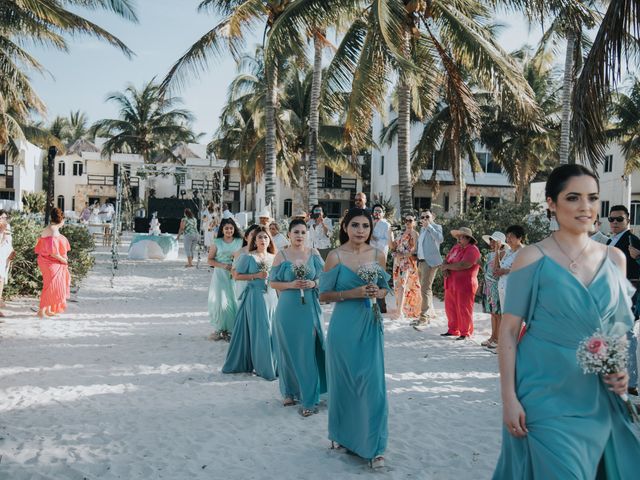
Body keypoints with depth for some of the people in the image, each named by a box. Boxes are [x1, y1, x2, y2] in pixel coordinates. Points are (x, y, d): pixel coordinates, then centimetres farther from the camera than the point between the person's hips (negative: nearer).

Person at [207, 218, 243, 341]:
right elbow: (210, 260, 4)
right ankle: (218, 329, 8)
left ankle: (229, 329, 5)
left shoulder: (240, 242, 8)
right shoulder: (216, 243, 4)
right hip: (220, 275, -1)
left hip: (235, 276, 1)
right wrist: (222, 265, -10)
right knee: (219, 301, -3)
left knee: (233, 301, -5)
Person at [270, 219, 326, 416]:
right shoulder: (281, 255, 1)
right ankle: (290, 392, 26)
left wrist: (313, 284, -12)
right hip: (288, 309, 0)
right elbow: (273, 283, 2)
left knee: (307, 351, -2)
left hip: (310, 308, 0)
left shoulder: (314, 253, 3)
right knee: (288, 350, 8)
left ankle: (309, 399, 5)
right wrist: (291, 285, -13)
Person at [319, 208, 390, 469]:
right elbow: (324, 294, -4)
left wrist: (378, 293, -8)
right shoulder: (335, 256, -6)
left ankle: (374, 446, 10)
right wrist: (353, 293, -16)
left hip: (370, 325, 2)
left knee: (372, 382, -2)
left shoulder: (377, 255, 4)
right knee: (343, 380, 10)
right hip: (344, 326, -2)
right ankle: (341, 434, 31)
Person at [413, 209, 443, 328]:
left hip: (430, 262, -9)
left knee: (425, 289, -16)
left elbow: (440, 239, -25)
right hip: (421, 261, 9)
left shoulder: (436, 227, -5)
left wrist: (429, 226, -22)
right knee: (424, 289, 17)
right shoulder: (422, 229, 17)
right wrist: (416, 254, 16)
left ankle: (424, 318, -18)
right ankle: (430, 312, 31)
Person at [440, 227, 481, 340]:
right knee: (450, 307, 13)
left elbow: (463, 265, -23)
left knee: (463, 309, -2)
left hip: (465, 285, -8)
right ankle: (453, 330, 26)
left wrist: (446, 266, -12)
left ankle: (465, 333, 10)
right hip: (451, 283, 8)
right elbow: (446, 260, 12)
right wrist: (445, 269, -11)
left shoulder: (472, 250, -12)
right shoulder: (456, 247, 15)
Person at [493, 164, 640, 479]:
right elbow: (509, 330, -9)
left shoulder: (614, 259, 4)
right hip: (547, 393, -5)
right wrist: (509, 398, -13)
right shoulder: (533, 258, -10)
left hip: (600, 399, 5)